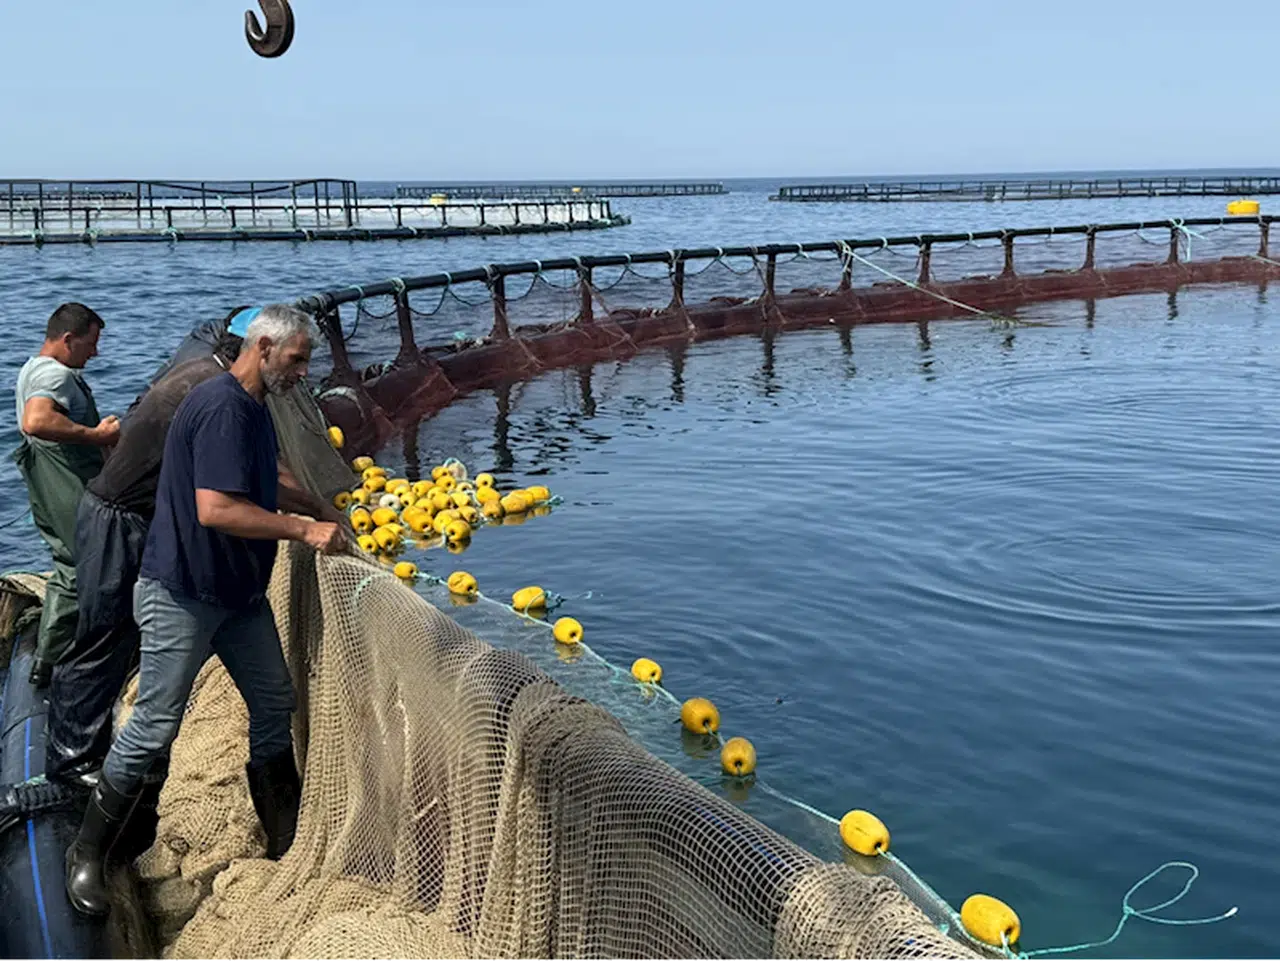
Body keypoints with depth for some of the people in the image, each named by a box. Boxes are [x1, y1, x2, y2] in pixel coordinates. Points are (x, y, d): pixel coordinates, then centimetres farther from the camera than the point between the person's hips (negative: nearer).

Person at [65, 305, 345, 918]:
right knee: (155, 728, -2)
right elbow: (215, 510, -30)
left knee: (274, 707, 12)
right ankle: (87, 855, 17)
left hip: (240, 592, 10)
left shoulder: (254, 408, 10)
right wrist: (303, 530, -26)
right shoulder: (222, 407, -22)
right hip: (181, 595, -10)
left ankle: (288, 843, 24)